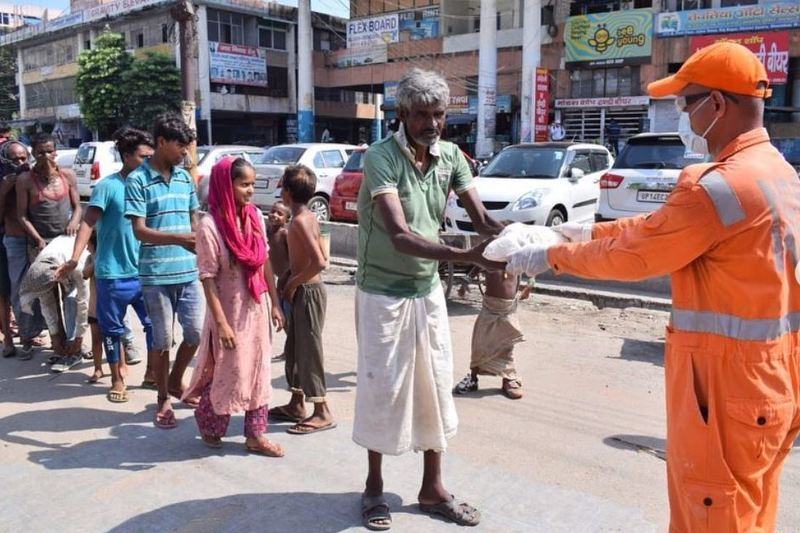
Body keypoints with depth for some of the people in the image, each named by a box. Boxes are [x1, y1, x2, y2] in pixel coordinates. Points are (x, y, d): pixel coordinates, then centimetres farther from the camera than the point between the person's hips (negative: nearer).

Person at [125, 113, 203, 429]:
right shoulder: (138, 180, -8)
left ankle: (176, 383, 33)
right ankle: (163, 400, 23)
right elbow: (140, 231, -15)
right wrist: (180, 239, -28)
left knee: (197, 334, 9)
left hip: (188, 272, 5)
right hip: (156, 275, -5)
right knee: (162, 341, 5)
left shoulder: (185, 178, 9)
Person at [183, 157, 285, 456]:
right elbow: (208, 279, -17)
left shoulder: (255, 216, 0)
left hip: (258, 308, 6)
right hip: (230, 312, -5)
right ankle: (208, 426, 35)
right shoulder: (210, 225, -17)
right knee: (227, 373, 10)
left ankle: (255, 435, 25)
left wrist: (275, 303, 8)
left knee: (258, 372, 12)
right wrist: (221, 323, -18)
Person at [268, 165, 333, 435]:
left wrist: (293, 283, -16)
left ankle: (322, 413, 7)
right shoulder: (309, 217, 9)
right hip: (303, 291, 10)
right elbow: (321, 259, 14)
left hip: (307, 292, -10)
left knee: (309, 350, -2)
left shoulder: (299, 221, -19)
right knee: (294, 348, 17)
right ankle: (296, 405, 28)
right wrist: (295, 281, 12)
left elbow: (319, 262, -28)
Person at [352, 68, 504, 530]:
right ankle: (375, 488, 26)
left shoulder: (451, 156, -2)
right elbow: (400, 236, -32)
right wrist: (465, 256, -43)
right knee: (382, 388, 5)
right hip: (383, 293, -5)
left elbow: (483, 220, -7)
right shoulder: (382, 157, -20)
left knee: (436, 386, 11)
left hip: (429, 290, 5)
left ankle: (433, 489, 27)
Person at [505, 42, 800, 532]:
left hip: (728, 387, -9)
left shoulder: (720, 186, -23)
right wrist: (591, 231, 13)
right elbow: (661, 225, 13)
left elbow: (633, 254, -14)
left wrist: (551, 257, -1)